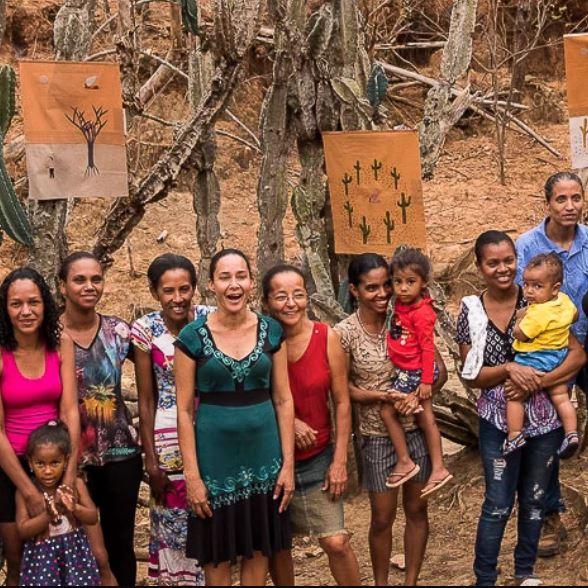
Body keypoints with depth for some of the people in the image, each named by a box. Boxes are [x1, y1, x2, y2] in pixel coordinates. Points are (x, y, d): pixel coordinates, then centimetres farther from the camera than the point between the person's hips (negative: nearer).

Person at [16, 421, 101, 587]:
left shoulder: (76, 484, -4)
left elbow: (93, 518, -3)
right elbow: (22, 530, -13)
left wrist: (75, 508, -22)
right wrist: (49, 514, -26)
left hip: (75, 552, 1)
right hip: (42, 556, -1)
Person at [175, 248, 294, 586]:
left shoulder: (271, 331, 1)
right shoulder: (193, 337, -7)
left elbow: (283, 400, 3)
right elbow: (185, 410, -5)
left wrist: (288, 464, -2)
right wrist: (192, 475, -10)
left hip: (263, 454, 2)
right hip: (215, 456, -2)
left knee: (259, 550, 11)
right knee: (218, 555, 8)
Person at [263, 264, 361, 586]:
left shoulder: (326, 338, -8)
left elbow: (342, 402, -3)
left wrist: (340, 461, -6)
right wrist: (287, 421, -17)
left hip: (317, 459, 0)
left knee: (336, 543, -5)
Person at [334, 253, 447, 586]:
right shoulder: (345, 332, -12)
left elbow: (439, 369, -3)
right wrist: (384, 396, -21)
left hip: (416, 428, 2)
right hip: (377, 434, -2)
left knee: (417, 509, 13)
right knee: (383, 518, 8)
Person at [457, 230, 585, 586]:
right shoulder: (471, 311, -6)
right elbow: (472, 376, -5)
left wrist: (536, 382, -21)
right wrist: (510, 370, -22)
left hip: (544, 419, 1)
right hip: (498, 421, -1)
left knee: (534, 500, 16)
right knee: (498, 505, 3)